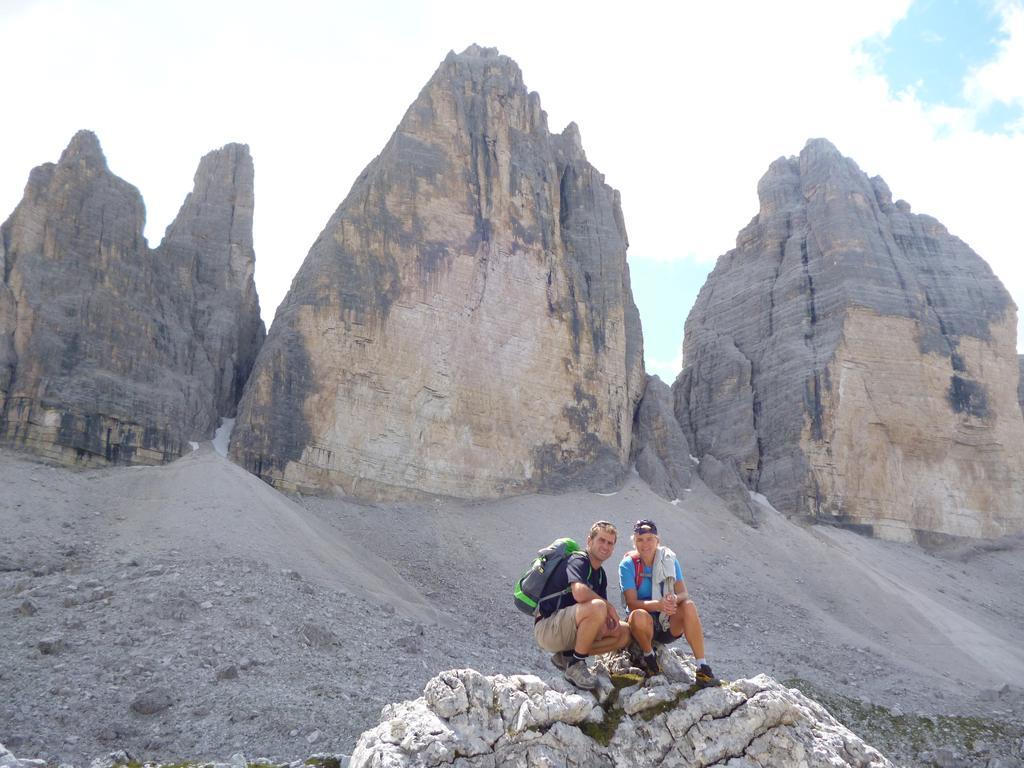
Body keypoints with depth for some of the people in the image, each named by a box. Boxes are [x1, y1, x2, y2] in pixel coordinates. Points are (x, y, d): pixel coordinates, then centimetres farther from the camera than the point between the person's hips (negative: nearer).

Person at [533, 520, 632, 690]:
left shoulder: (600, 574, 15)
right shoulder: (578, 561, -13)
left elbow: (606, 613, 15)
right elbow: (579, 593, -33)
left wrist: (610, 618, -10)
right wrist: (609, 607, -18)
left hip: (571, 630, 9)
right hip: (548, 628, -9)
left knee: (624, 633, 3)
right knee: (596, 606, -32)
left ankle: (566, 656, 3)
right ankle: (576, 664, -17)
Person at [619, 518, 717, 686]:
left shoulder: (669, 560, -1)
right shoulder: (628, 565, -10)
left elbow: (684, 594, -9)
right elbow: (632, 603, -18)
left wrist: (674, 599, -34)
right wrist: (658, 604, -37)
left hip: (668, 624, 3)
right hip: (644, 626, -3)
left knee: (689, 606, -27)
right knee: (639, 615, -37)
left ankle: (702, 667, -24)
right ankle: (648, 656, -7)